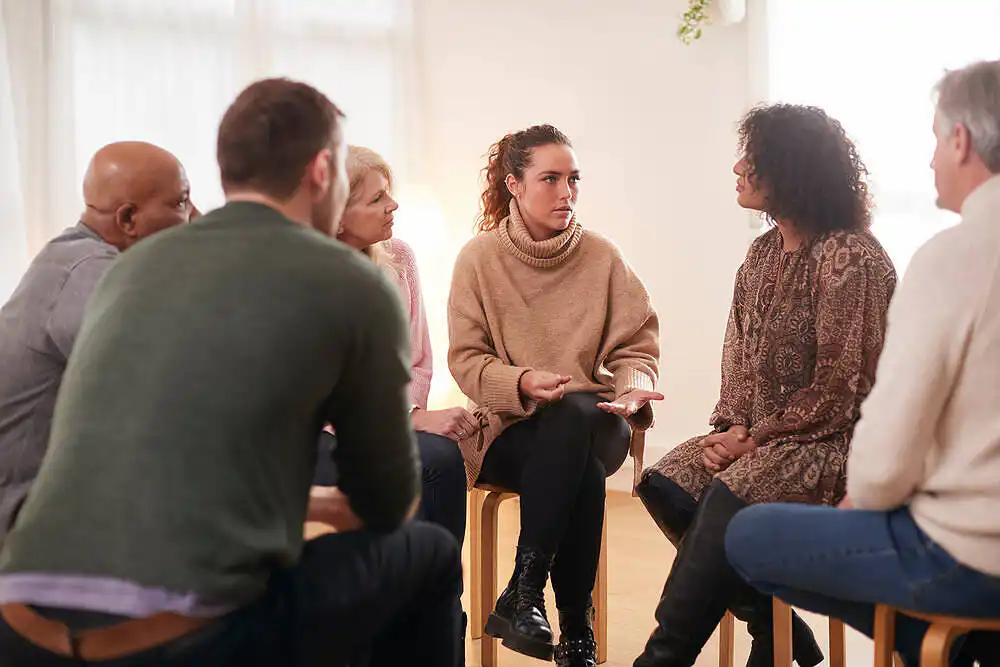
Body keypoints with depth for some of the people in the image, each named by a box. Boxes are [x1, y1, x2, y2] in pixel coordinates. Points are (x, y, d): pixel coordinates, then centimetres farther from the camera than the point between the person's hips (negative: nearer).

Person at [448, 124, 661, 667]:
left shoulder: (601, 256, 3)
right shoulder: (480, 258, 0)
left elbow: (635, 348, 6)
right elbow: (466, 359, -3)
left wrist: (634, 386, -17)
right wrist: (522, 382, -22)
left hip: (592, 422, 1)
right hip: (507, 428, -1)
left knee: (573, 414, -36)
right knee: (583, 472, -34)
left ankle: (523, 594, -31)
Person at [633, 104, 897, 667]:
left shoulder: (851, 258, -14)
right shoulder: (764, 252, 12)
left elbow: (837, 390, -16)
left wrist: (755, 439, -14)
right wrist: (733, 426, -3)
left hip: (834, 438, -8)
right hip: (761, 434, 8)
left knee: (731, 496, -31)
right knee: (665, 484, -11)